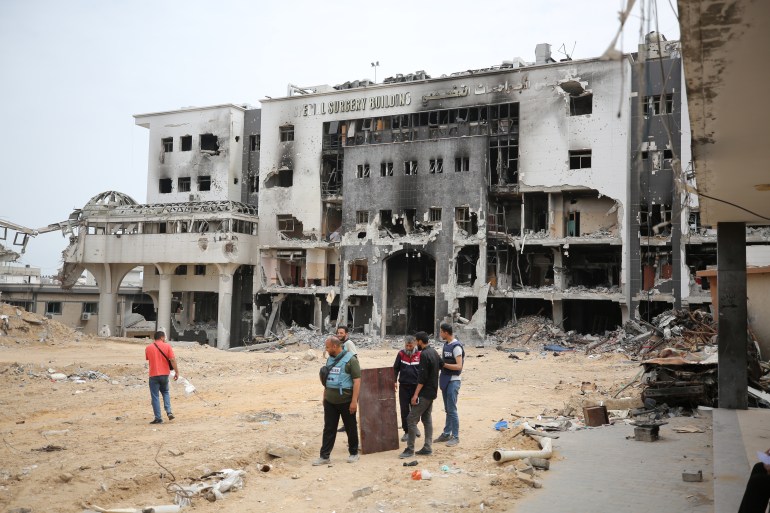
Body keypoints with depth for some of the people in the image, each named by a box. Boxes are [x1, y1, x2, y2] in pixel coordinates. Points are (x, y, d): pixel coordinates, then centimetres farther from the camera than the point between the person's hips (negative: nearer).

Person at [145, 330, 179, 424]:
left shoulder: (148, 348, 0)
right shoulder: (167, 346, -5)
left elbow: (147, 359, 13)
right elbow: (172, 360, -9)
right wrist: (177, 372, -5)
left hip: (153, 375, -1)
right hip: (165, 374, 1)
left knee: (155, 396, 5)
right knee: (165, 392, 22)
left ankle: (158, 418, 2)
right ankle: (169, 412, 6)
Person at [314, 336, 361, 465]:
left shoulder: (350, 360, -12)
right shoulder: (330, 360, 9)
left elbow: (357, 381, -15)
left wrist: (354, 401, -19)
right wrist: (324, 396, 18)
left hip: (346, 401, -6)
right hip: (330, 401, 6)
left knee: (350, 428, 9)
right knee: (328, 429, 6)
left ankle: (354, 453, 23)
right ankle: (324, 456, 11)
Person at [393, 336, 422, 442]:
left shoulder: (419, 355, -5)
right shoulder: (401, 354, -2)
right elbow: (395, 368, 3)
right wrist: (395, 381, -3)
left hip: (416, 386, 0)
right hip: (403, 386, 0)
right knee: (404, 410, 2)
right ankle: (406, 431, 11)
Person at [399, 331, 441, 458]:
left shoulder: (424, 355, -19)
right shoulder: (434, 352, 9)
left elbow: (422, 377, -22)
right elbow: (441, 365, 22)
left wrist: (416, 394, -20)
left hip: (424, 393, -10)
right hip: (432, 391, 10)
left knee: (411, 419, -6)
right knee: (427, 418, 13)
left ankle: (410, 449, -4)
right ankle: (427, 448, 15)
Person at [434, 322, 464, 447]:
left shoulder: (456, 346, -16)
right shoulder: (445, 344, 10)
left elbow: (459, 366, -20)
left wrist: (443, 364, -21)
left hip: (453, 381, -8)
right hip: (445, 380, 8)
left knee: (452, 410, -5)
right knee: (447, 409, 15)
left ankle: (455, 437, 3)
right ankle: (446, 434, 22)